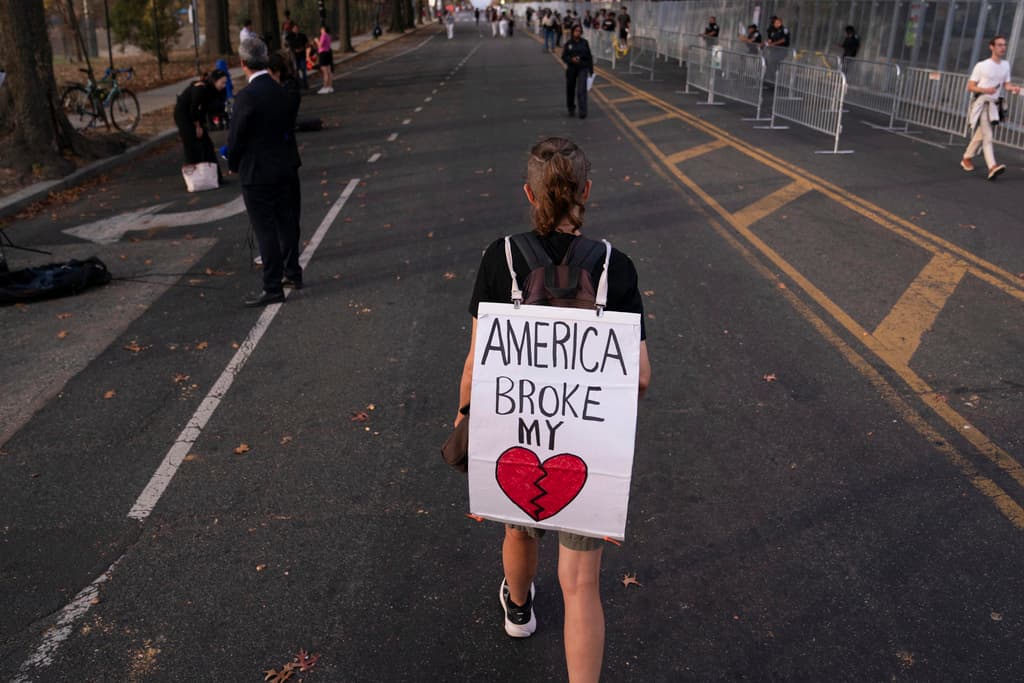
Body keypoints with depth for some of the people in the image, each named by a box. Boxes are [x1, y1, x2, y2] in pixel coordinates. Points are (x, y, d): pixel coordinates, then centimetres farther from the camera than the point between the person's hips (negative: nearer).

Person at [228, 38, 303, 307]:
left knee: (266, 231, 0)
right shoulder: (284, 91, 1)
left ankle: (273, 288, 6)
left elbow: (236, 137, -14)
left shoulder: (247, 96, -19)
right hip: (286, 167, 7)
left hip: (257, 173, -7)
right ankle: (292, 273, 33)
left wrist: (233, 164, 4)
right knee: (287, 223, 19)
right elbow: (290, 126, 7)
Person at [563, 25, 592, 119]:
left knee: (581, 90, -13)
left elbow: (589, 56, 4)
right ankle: (571, 109, 33)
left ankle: (583, 112, -14)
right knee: (570, 89, 12)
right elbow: (564, 56, 0)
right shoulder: (568, 43, 0)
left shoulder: (584, 42, -1)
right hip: (571, 69, 2)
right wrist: (571, 59, -20)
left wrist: (591, 70, 4)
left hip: (583, 69, -2)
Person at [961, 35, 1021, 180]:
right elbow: (970, 87, -7)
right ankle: (992, 167, -24)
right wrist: (985, 90, -24)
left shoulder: (1006, 65, 9)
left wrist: (1013, 88, -8)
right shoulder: (981, 66, -7)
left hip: (994, 104, 6)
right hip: (981, 103, -6)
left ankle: (967, 159, 29)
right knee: (987, 136, -16)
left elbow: (1006, 84, 15)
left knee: (980, 135, 12)